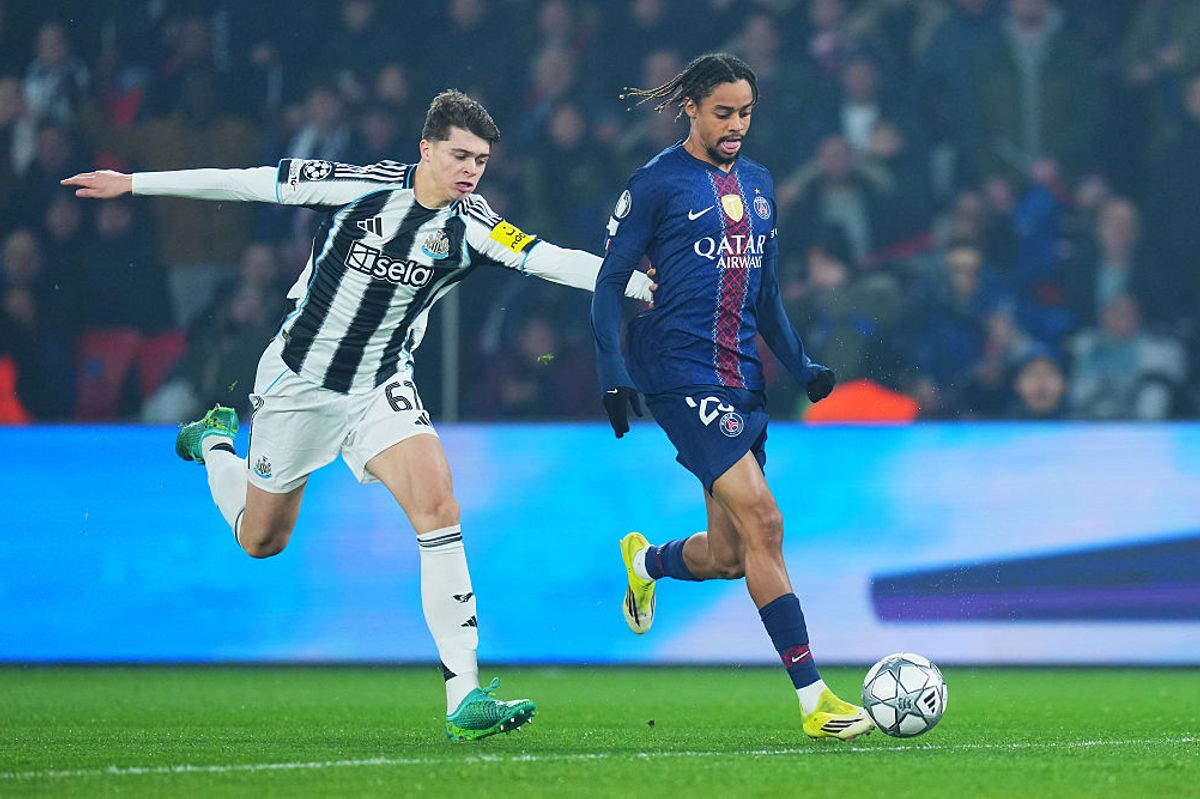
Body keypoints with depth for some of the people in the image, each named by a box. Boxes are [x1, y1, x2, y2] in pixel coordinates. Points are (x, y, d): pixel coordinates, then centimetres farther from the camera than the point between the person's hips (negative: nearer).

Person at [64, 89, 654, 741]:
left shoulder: (472, 227, -13)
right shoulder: (362, 185, -17)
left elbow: (555, 261, -25)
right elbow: (252, 183, -10)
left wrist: (644, 285, -39)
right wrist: (133, 183, -5)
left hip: (380, 387, 1)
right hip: (298, 380, -1)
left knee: (437, 505, -23)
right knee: (260, 540, 14)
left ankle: (464, 697, -24)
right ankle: (214, 443, 49)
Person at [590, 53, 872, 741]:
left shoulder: (759, 185, 16)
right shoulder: (658, 183, -4)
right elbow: (610, 282, -4)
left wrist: (801, 364, 11)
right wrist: (614, 374, -13)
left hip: (742, 377, 7)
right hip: (681, 371, -7)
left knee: (728, 556, 7)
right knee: (763, 520, -18)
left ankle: (646, 561, 43)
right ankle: (813, 698, -19)